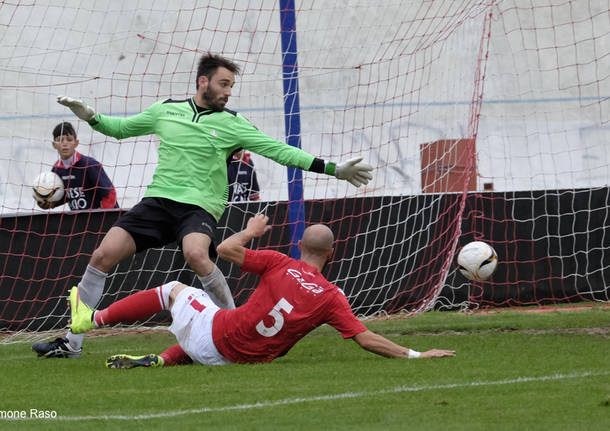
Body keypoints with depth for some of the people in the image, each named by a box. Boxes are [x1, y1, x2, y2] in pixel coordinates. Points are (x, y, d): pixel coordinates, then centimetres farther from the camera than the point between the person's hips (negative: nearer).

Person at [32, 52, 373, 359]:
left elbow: (278, 150, 0)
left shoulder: (231, 124, 4)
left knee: (196, 254, -35)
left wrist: (333, 169, -6)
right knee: (103, 255, -10)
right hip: (159, 199, 3)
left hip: (200, 206, -3)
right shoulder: (166, 110, 11)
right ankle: (72, 342, 0)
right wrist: (90, 116, 5)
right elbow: (121, 127, 23)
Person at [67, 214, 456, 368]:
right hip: (230, 358, 2)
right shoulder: (332, 298, -9)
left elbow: (227, 249, -9)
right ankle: (158, 361, 18)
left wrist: (251, 231, 12)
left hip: (216, 333, -2)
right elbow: (367, 339, -16)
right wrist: (415, 355, -11)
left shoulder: (280, 264, -12)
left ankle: (93, 318, 33)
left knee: (174, 289, 25)